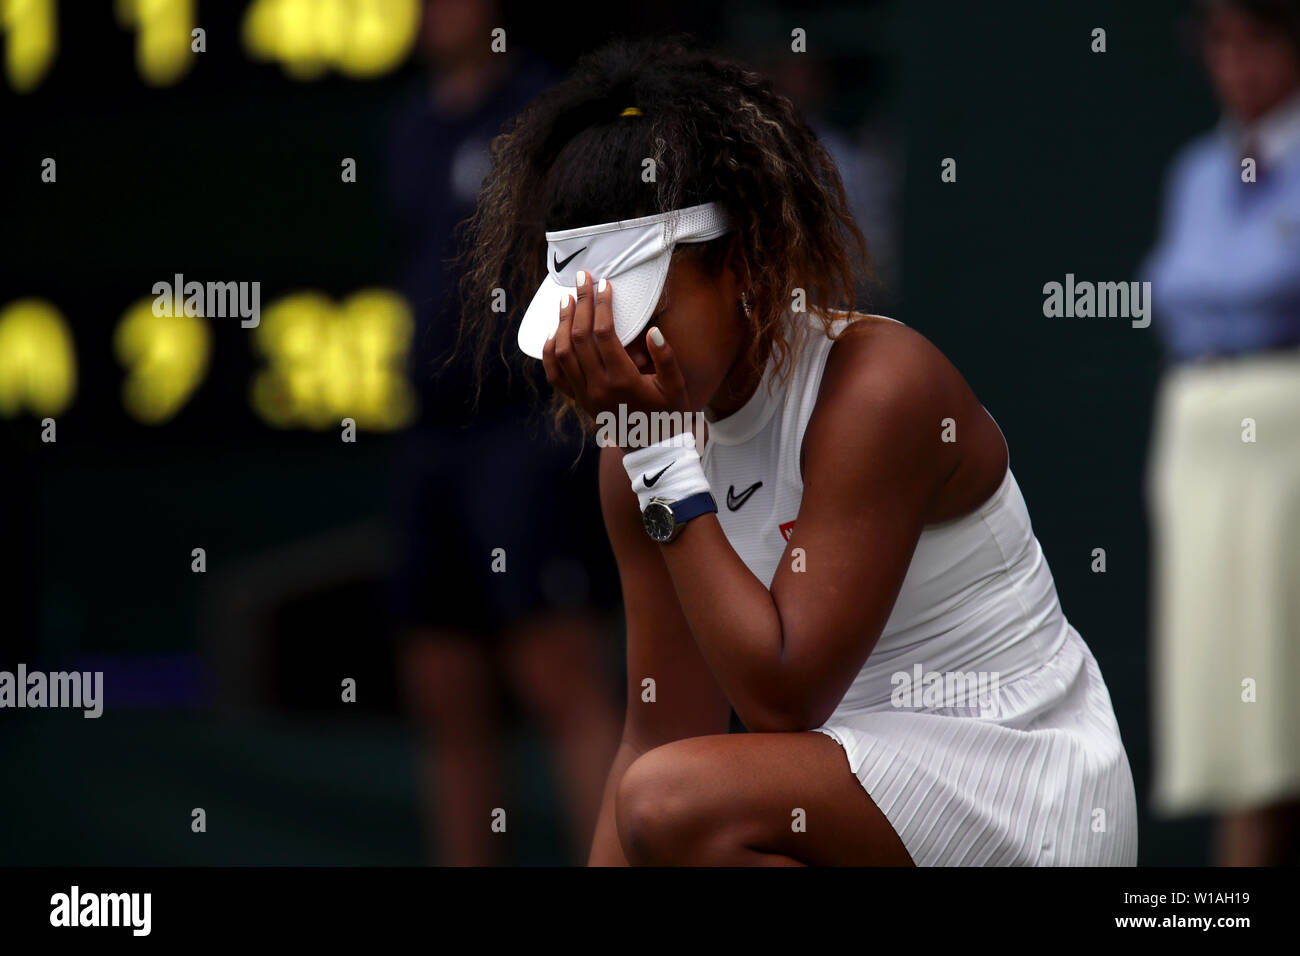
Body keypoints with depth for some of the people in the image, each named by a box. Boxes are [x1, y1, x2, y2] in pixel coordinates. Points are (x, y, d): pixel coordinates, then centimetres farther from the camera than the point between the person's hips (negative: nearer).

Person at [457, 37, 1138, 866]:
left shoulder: (879, 387, -19)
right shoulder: (655, 432, 3)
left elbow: (781, 696, -24)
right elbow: (667, 728, 4)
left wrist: (663, 455, -23)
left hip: (1031, 794, -7)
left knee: (675, 803, -29)